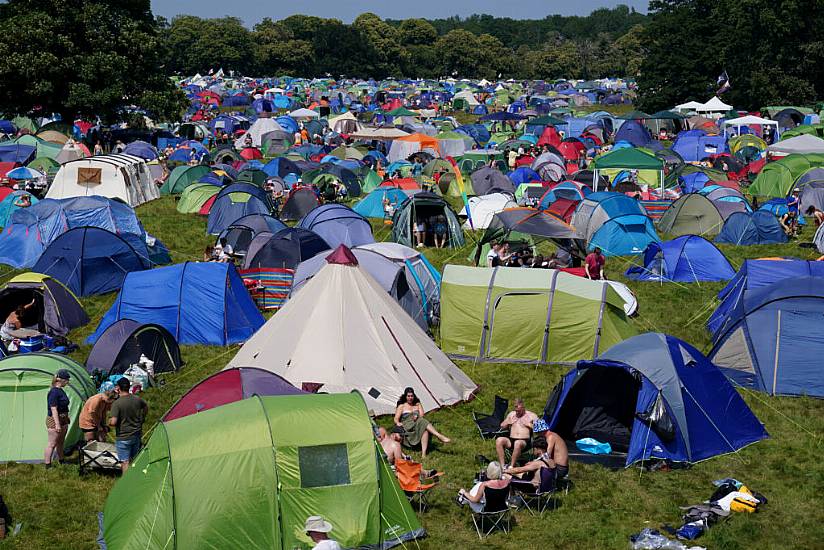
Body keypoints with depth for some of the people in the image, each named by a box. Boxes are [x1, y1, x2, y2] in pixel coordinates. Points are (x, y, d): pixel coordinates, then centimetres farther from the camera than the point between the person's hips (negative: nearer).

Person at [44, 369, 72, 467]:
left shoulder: (61, 391, 10)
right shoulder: (54, 392, -20)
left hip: (63, 420, 10)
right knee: (52, 444, -4)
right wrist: (57, 424, -25)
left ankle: (61, 462, 33)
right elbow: (53, 409, -23)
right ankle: (48, 465, 1)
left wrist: (67, 419, 26)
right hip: (54, 421, -10)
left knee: (61, 443, 20)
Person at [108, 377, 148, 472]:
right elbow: (146, 408, 20)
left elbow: (113, 422, -25)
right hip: (137, 435, 6)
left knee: (125, 462, 1)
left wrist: (109, 422, -2)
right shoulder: (137, 399, -1)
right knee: (134, 460, 18)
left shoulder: (117, 404, -19)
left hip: (123, 437, -6)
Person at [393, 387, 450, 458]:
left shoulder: (418, 404, 23)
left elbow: (422, 415, 8)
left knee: (425, 430, -37)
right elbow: (396, 419, 5)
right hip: (407, 427, -3)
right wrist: (398, 423, -18)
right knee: (422, 422, -36)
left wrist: (417, 417, -15)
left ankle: (423, 453, -49)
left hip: (418, 424, 3)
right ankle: (440, 437, -49)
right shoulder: (401, 406, 14)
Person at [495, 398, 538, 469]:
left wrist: (529, 425, -6)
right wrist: (508, 422, 5)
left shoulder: (531, 415, 10)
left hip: (525, 441, -4)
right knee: (499, 440, -26)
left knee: (518, 443, -40)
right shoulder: (511, 414, 23)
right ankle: (502, 465, -28)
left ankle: (511, 466, -35)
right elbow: (502, 426, 24)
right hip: (511, 440, 5)